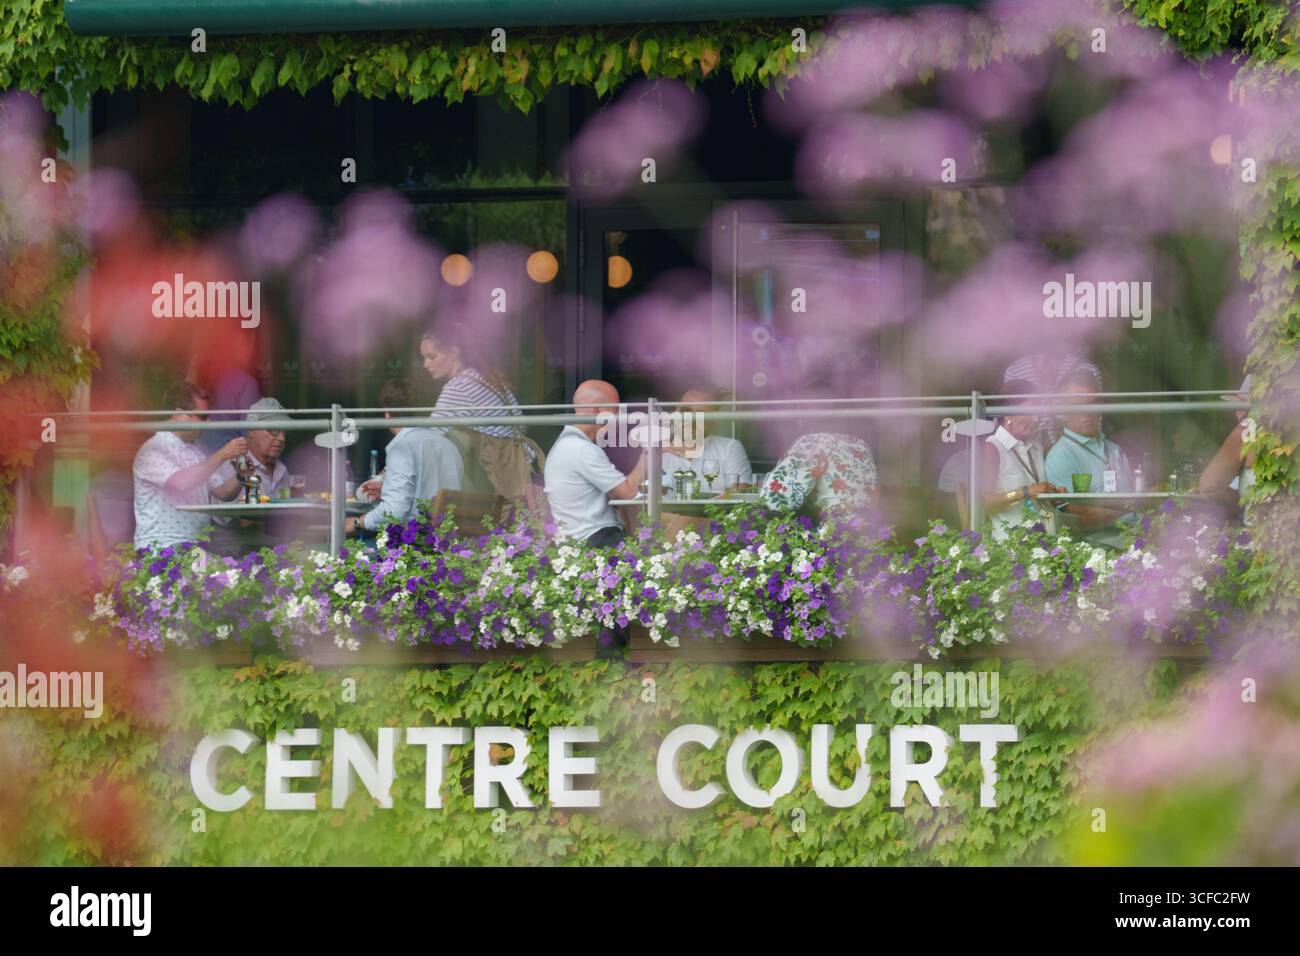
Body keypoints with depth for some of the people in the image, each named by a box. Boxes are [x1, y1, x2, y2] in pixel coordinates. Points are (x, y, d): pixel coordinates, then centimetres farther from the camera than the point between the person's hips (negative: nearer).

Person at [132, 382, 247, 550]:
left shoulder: (195, 451, 19)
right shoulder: (152, 451, -7)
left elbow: (223, 492, 19)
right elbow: (181, 483, -24)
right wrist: (221, 456, -19)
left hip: (197, 547, 8)